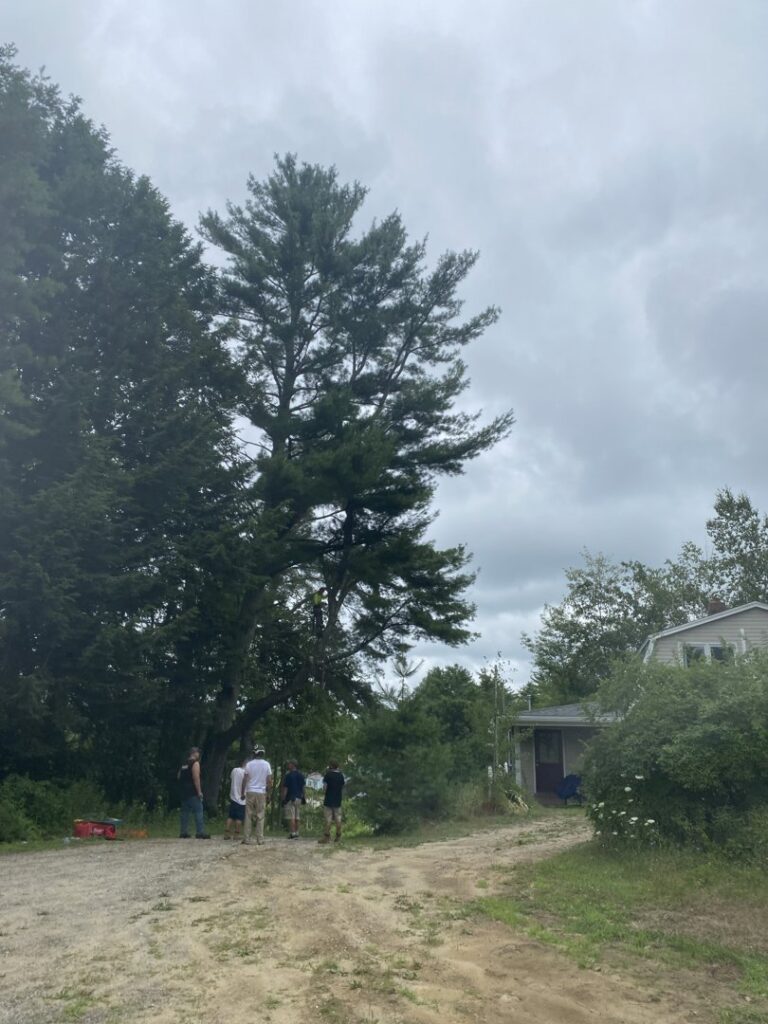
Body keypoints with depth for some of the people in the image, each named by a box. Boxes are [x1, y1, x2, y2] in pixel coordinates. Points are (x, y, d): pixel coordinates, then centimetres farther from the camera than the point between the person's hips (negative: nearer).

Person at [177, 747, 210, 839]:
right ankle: (200, 832, -10)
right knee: (198, 811, -6)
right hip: (193, 793, -8)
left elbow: (178, 776, 18)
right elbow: (196, 778, -18)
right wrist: (199, 792, -17)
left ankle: (183, 832, 11)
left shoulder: (184, 764, 15)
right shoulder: (195, 763, -10)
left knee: (185, 812, 11)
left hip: (184, 792, 8)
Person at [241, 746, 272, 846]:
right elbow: (269, 781, -2)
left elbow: (245, 780, -3)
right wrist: (268, 793, 8)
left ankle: (247, 839, 3)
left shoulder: (249, 764, -1)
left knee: (248, 816, 5)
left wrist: (242, 793, 5)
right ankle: (260, 840, 1)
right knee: (260, 817, 4)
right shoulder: (266, 764, 0)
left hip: (250, 792, 0)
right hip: (261, 793, 0)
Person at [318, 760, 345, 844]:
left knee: (328, 819, -1)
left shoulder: (328, 774, -9)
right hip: (338, 800, 4)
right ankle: (338, 836, 13)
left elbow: (325, 787, -11)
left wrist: (324, 792, 8)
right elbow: (342, 787, 9)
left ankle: (327, 837, -1)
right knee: (338, 819, 9)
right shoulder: (341, 776, 5)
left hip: (328, 800, -4)